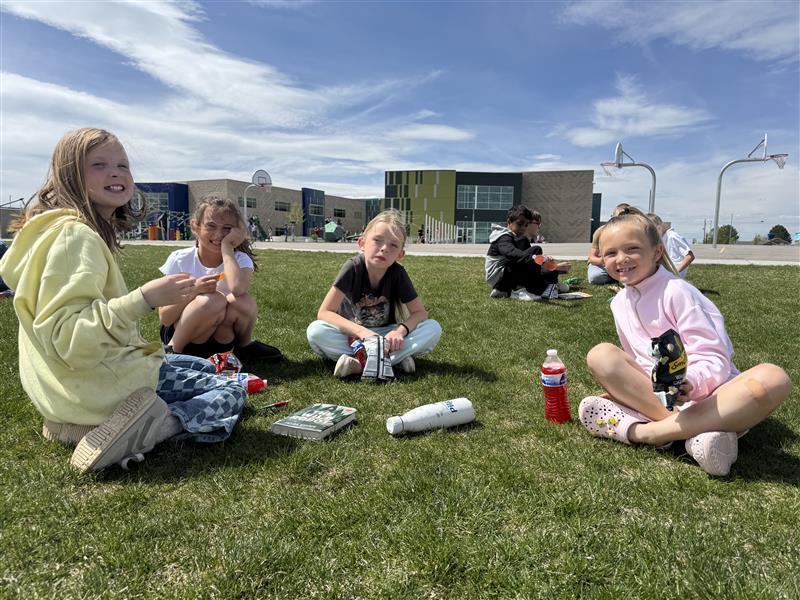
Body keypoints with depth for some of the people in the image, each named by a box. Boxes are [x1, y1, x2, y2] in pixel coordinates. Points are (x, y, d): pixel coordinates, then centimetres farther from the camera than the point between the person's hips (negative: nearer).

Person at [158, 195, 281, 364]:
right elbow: (164, 318, -12)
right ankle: (173, 350, -10)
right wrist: (193, 291, -28)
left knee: (244, 301, -29)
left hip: (219, 339, 2)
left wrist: (227, 247, -26)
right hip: (179, 335, -1)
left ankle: (245, 346, 0)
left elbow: (238, 289, -36)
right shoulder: (180, 260, -10)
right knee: (213, 300, -32)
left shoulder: (239, 260, -9)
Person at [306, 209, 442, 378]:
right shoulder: (353, 268, -20)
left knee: (433, 328, -20)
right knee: (315, 331, -31)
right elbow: (324, 313, -23)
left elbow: (420, 312, -10)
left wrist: (400, 330, -31)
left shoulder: (397, 273, -15)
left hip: (384, 335, 2)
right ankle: (396, 358, -29)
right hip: (352, 335, -1)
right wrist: (361, 331, -35)